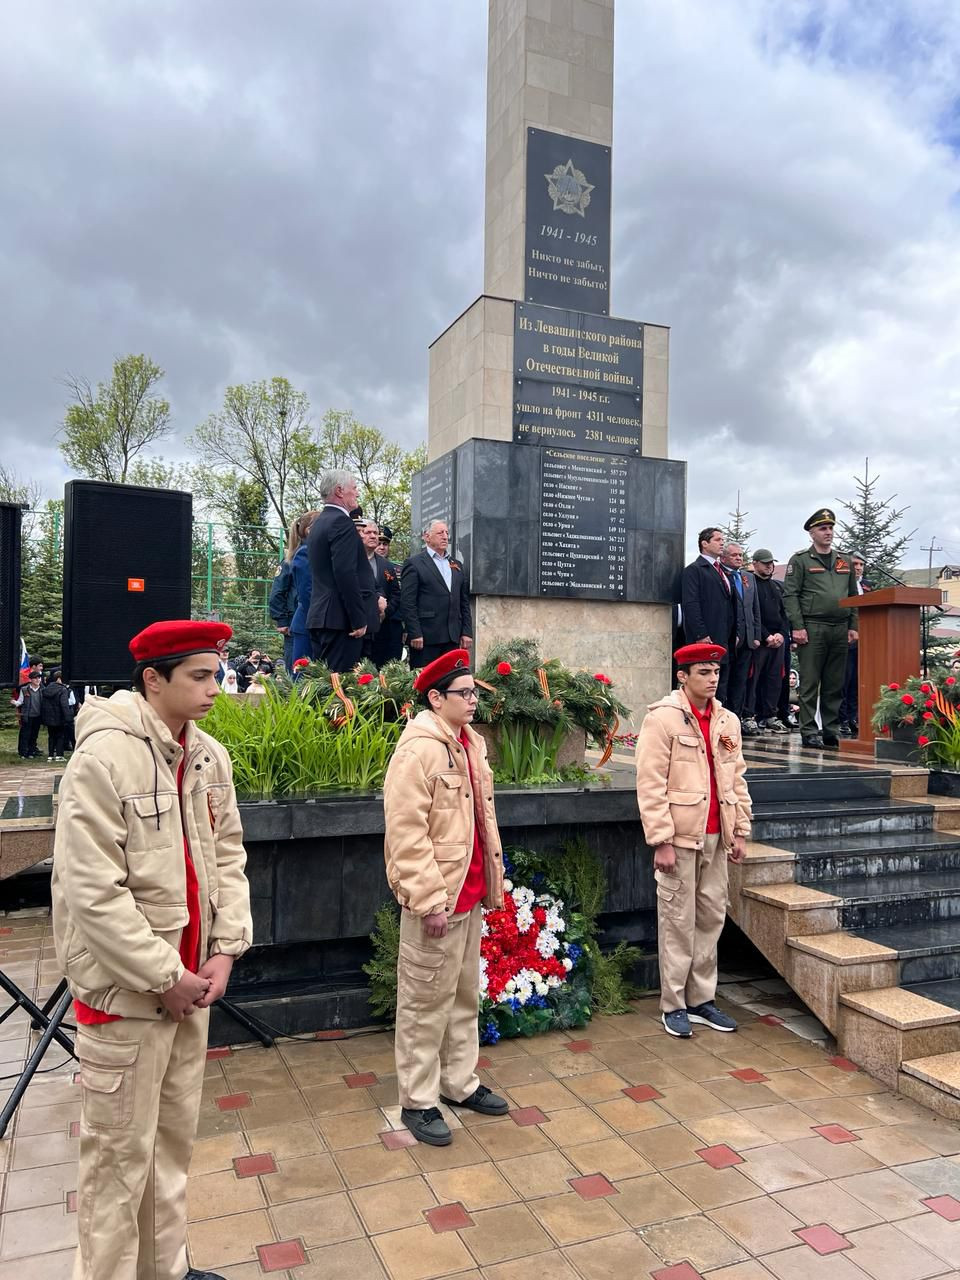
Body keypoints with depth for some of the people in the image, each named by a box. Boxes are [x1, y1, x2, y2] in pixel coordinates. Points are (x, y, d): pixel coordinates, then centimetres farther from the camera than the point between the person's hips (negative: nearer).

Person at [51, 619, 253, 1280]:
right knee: (121, 1153, 8)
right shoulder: (104, 756, -19)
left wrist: (225, 949, -1)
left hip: (190, 983, 7)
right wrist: (164, 978, -16)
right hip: (125, 989, -7)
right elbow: (91, 890, -21)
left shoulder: (209, 756, 3)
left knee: (175, 1138, 19)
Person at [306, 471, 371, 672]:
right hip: (339, 618, -10)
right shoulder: (341, 522, -11)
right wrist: (359, 619, -17)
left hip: (318, 616, 10)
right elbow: (346, 574, -19)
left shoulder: (318, 523, 19)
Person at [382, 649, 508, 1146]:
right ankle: (417, 1101, 22)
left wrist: (492, 881, 17)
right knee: (427, 1002, 6)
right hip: (435, 900, -9)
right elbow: (406, 834, -22)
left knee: (465, 995, 20)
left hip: (471, 896, 9)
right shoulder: (416, 751, -18)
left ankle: (459, 1083, 36)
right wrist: (429, 899, -22)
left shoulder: (471, 744, 10)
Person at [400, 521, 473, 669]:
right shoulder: (414, 564, 1)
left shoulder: (457, 565, 19)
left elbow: (464, 602, 19)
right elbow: (407, 602, -6)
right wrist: (414, 634, -13)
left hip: (453, 638, 5)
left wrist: (467, 632, 9)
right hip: (425, 637, -5)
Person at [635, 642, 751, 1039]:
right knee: (678, 922, 2)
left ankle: (702, 1000, 25)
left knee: (711, 918, 11)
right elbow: (651, 784, -12)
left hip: (716, 837, 6)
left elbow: (737, 779, 16)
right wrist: (661, 841, -15)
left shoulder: (727, 721, 11)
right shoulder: (662, 717, -9)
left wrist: (740, 831, 11)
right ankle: (673, 1006, 15)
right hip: (680, 836, -6)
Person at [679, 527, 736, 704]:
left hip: (724, 641, 8)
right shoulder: (693, 570, -3)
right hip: (705, 641, -8)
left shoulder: (722, 571, 23)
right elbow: (690, 605, -13)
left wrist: (734, 634, 14)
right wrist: (701, 635, -19)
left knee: (721, 690, 8)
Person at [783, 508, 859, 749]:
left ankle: (831, 731, 14)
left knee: (835, 684, 8)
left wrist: (853, 627, 8)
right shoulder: (800, 560, 1)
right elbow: (790, 595, -5)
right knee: (809, 683, -3)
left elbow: (853, 596, 17)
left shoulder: (845, 562, 17)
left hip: (840, 629, 5)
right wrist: (797, 627, -13)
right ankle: (809, 732, 1)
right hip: (812, 628, -5)